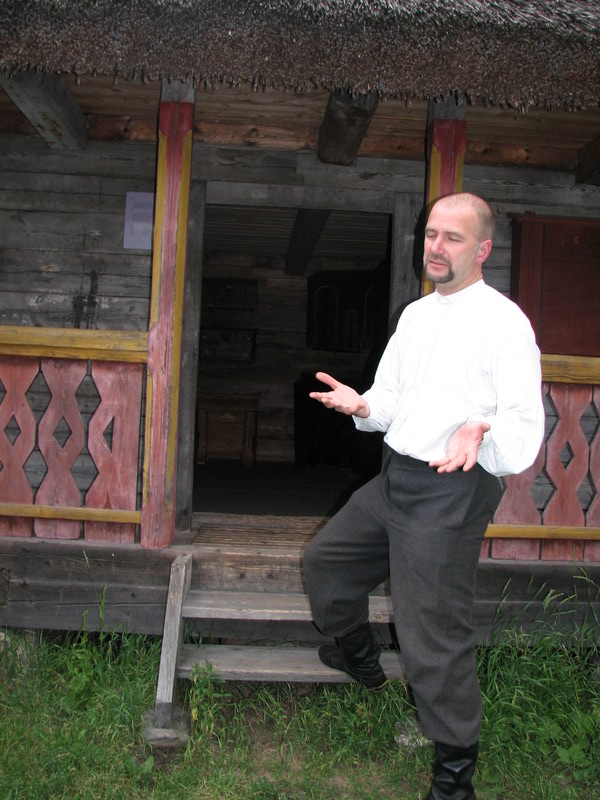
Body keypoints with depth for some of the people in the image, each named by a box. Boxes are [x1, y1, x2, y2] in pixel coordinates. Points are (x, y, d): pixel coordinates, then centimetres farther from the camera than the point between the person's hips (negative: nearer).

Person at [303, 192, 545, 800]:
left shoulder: (504, 321, -11)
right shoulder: (415, 314, 14)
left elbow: (525, 428, -16)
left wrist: (481, 435, -38)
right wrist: (361, 406, -4)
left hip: (451, 491, -8)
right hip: (395, 477, 8)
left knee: (433, 634, -5)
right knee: (325, 560, 19)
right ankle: (359, 658, 45)